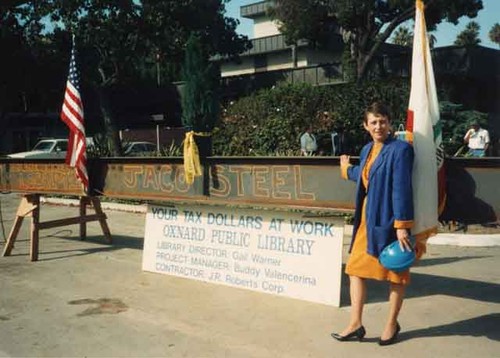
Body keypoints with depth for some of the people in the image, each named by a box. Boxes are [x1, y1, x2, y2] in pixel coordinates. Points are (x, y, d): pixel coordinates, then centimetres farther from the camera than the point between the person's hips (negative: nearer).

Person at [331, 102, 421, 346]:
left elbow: (402, 189, -19)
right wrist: (347, 169, 48)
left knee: (395, 273, 9)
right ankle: (356, 325, 15)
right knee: (355, 268, 7)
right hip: (366, 219, 8)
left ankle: (392, 324, 26)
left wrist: (401, 225, -22)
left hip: (388, 220, -7)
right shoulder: (367, 150, 9)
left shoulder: (400, 150, -14)